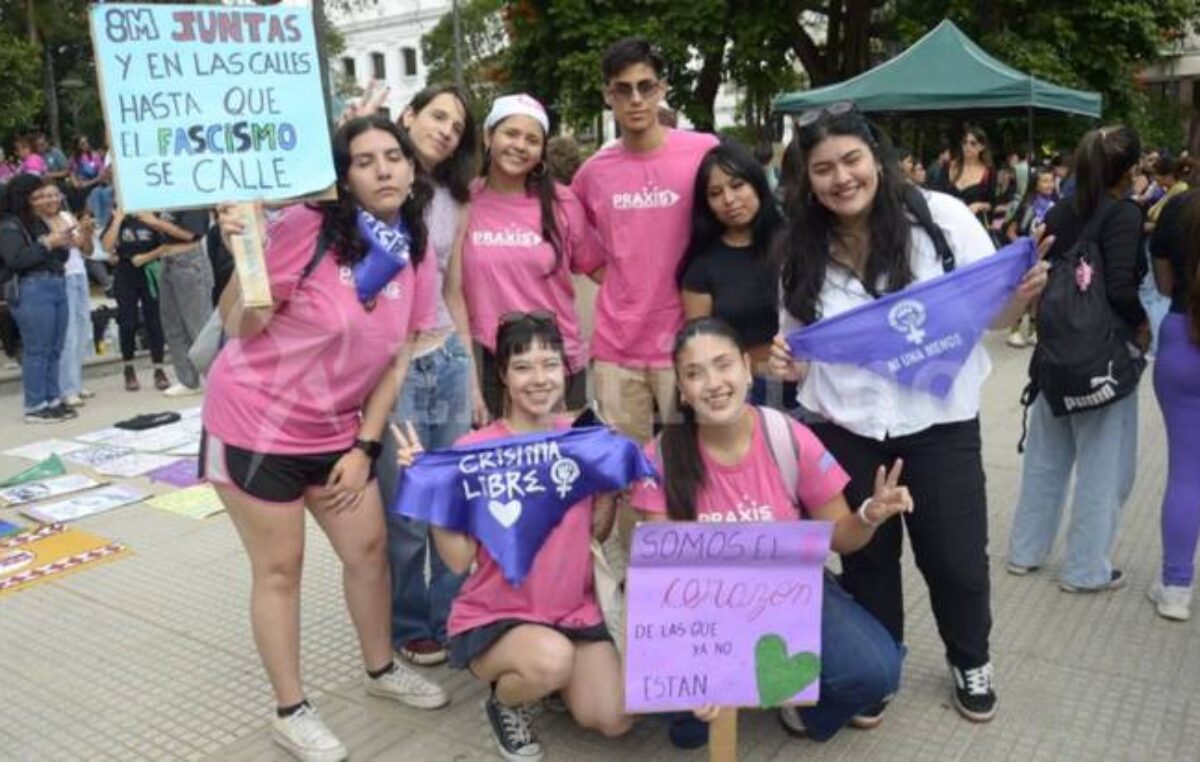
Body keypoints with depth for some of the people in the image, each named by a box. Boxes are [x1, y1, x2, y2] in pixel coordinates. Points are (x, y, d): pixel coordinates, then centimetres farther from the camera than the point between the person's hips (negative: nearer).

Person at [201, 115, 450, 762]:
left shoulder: (416, 255, -2)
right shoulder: (306, 228, -20)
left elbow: (397, 360, 3)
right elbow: (238, 327, -16)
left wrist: (364, 446, 0)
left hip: (335, 431, 6)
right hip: (255, 422, -5)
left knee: (370, 548, 13)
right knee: (280, 568, 5)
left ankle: (380, 670, 37)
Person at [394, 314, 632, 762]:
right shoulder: (474, 450, -14)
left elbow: (597, 533, 4)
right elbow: (458, 559, -15)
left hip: (574, 610, 4)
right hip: (494, 617, -4)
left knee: (613, 720, -13)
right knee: (551, 658, -35)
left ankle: (545, 678, 20)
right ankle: (505, 700, 2)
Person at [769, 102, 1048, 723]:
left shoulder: (941, 216, -10)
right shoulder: (801, 250, -3)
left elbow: (994, 317, -1)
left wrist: (1023, 296, -22)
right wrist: (786, 363, -12)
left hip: (939, 424, -1)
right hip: (845, 431, 2)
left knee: (957, 558, 12)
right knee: (865, 559, 16)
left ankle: (970, 663, 41)